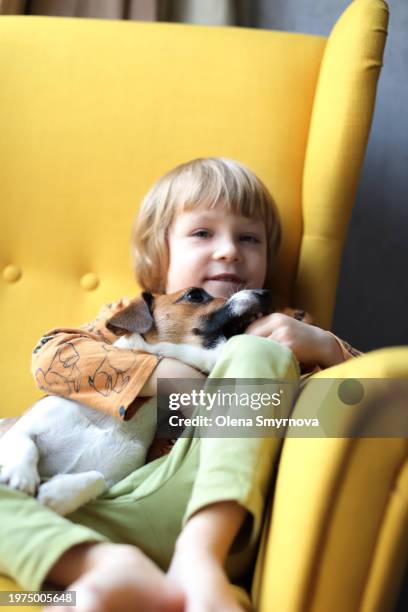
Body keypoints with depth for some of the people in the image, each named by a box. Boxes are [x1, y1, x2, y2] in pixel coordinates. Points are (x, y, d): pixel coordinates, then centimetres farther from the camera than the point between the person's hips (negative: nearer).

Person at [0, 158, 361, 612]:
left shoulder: (275, 329, 26)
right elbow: (49, 355, 5)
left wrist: (322, 344, -3)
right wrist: (161, 374, -8)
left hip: (215, 518, -1)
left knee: (256, 354, -19)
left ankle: (198, 558, -36)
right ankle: (114, 566, -40)